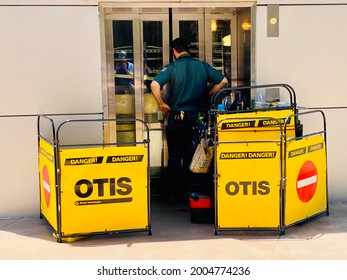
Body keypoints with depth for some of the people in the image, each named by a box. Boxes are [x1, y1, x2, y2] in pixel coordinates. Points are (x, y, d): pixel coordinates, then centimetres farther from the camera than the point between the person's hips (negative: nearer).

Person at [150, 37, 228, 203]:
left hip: (177, 117, -2)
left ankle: (173, 193, 11)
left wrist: (162, 104, -10)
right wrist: (206, 94, 7)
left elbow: (155, 85, -22)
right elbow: (223, 81, 2)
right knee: (192, 156, 14)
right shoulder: (202, 66, 2)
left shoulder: (171, 67, -7)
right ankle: (189, 191, 19)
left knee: (175, 156, 8)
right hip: (197, 117, 3)